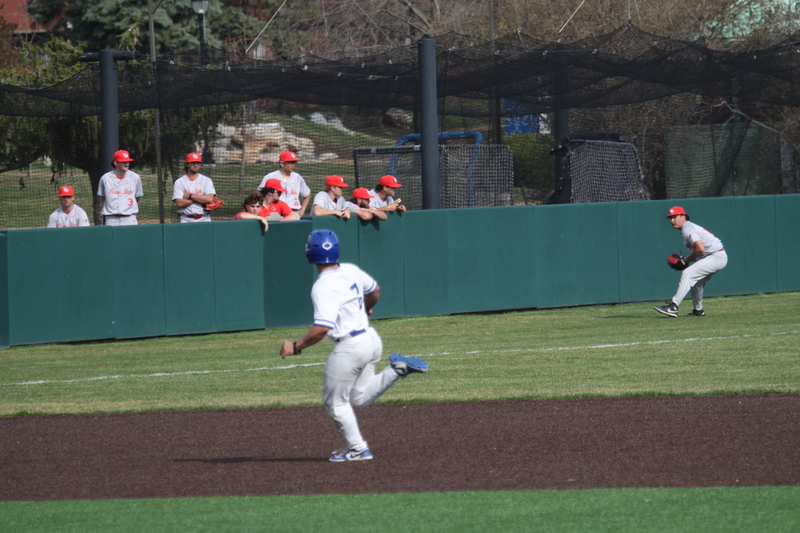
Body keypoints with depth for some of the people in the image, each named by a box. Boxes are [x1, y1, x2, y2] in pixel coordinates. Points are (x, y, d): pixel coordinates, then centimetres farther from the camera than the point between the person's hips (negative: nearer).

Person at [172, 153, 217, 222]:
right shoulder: (179, 182, 6)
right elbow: (179, 203, -7)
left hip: (204, 220, 1)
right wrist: (201, 198, -7)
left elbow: (210, 198, -8)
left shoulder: (206, 180, 8)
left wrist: (190, 196, -7)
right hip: (187, 220, -1)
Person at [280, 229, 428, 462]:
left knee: (335, 401, 9)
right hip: (371, 338, 8)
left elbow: (322, 328, -29)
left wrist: (296, 346, -17)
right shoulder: (351, 271, 3)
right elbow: (374, 290, 22)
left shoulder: (323, 287, -21)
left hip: (350, 347, -8)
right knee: (360, 397, 22)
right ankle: (397, 368, 5)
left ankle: (358, 449, 11)